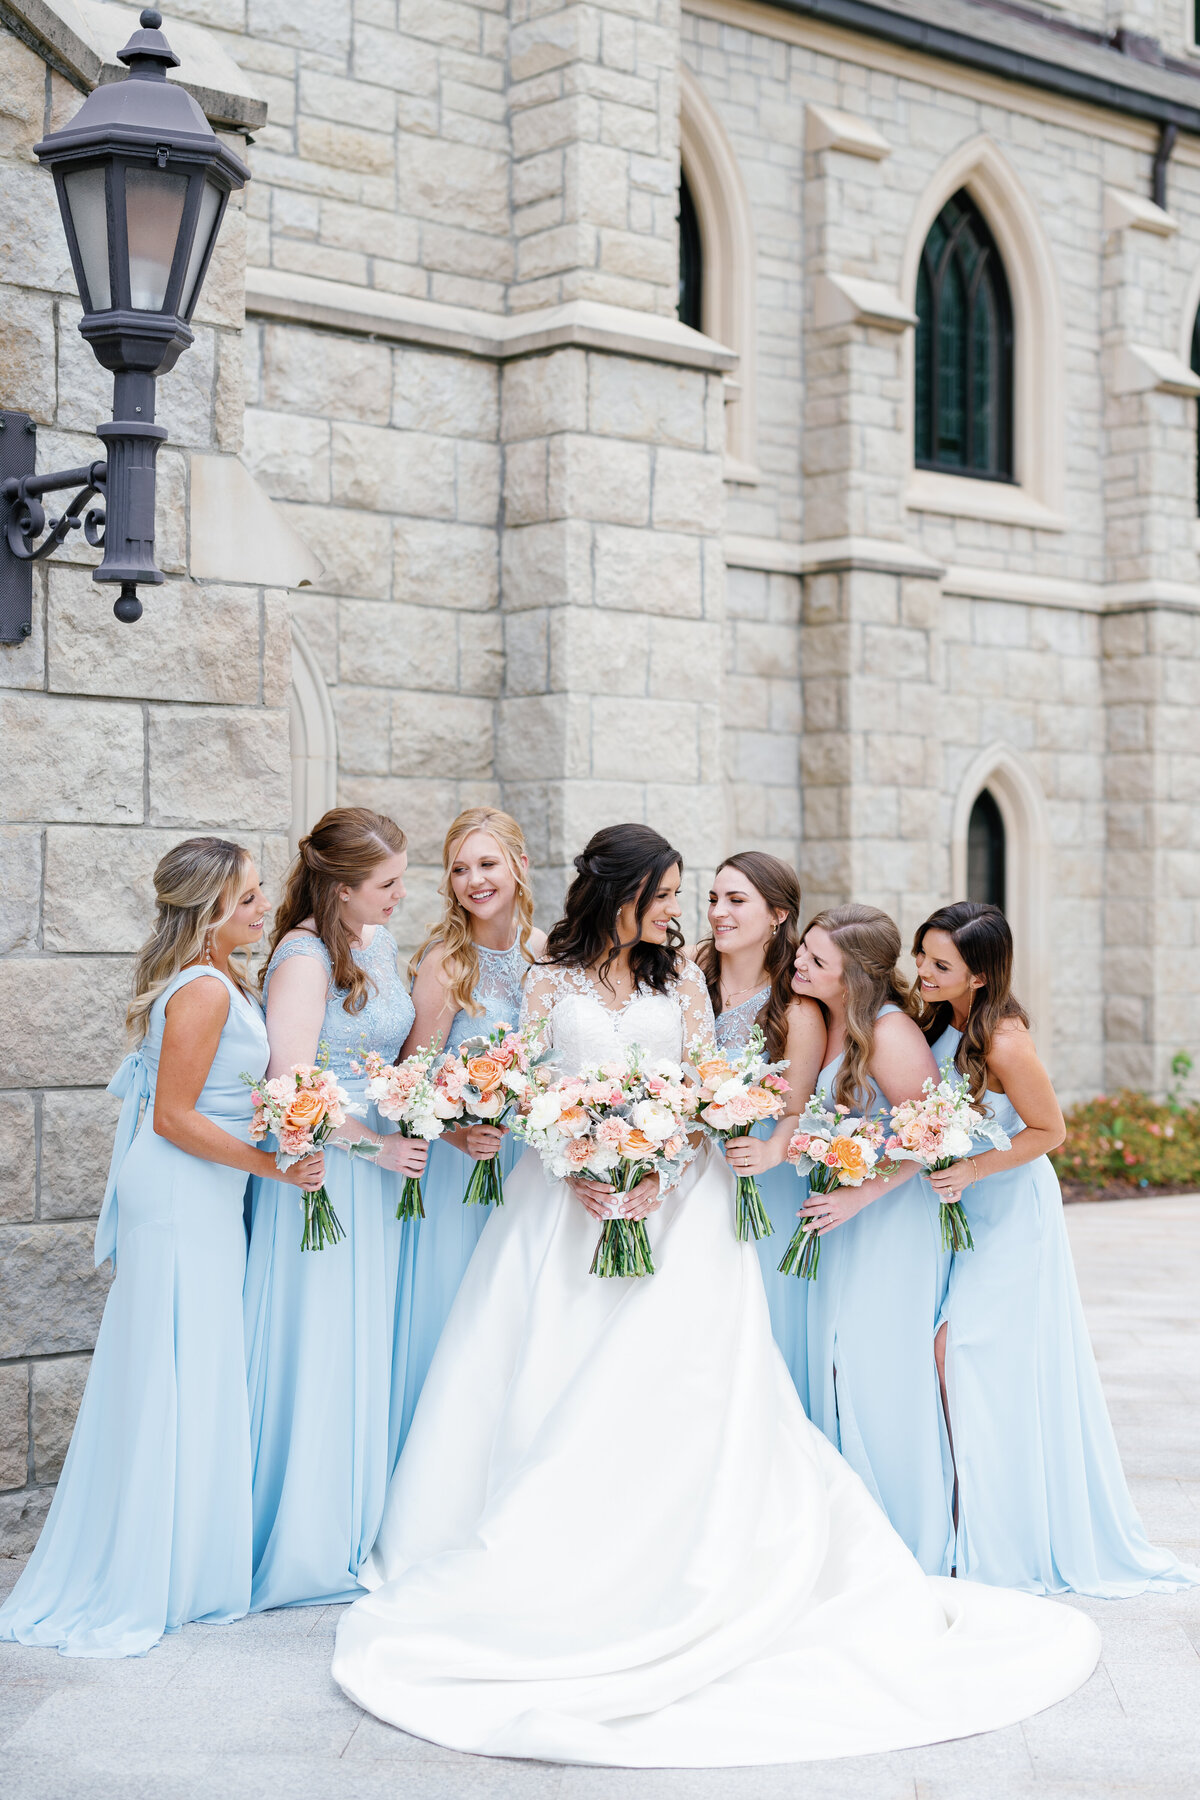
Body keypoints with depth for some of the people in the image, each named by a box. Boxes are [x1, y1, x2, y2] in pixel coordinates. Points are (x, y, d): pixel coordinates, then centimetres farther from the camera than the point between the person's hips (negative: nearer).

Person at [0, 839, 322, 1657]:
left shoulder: (222, 979, 11)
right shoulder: (204, 991, -19)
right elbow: (174, 1117, -20)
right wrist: (272, 1163, -19)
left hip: (203, 1199, 10)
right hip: (182, 1199, -10)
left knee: (194, 1381, 15)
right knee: (174, 1382, -3)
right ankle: (135, 1582, 7)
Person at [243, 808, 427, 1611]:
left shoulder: (381, 941, 9)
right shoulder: (306, 956, -16)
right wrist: (378, 1146, -17)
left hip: (383, 1165, 8)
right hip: (324, 1167, -8)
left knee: (371, 1349, 12)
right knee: (319, 1349, 0)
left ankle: (365, 1530, 22)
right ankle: (307, 1543, 12)